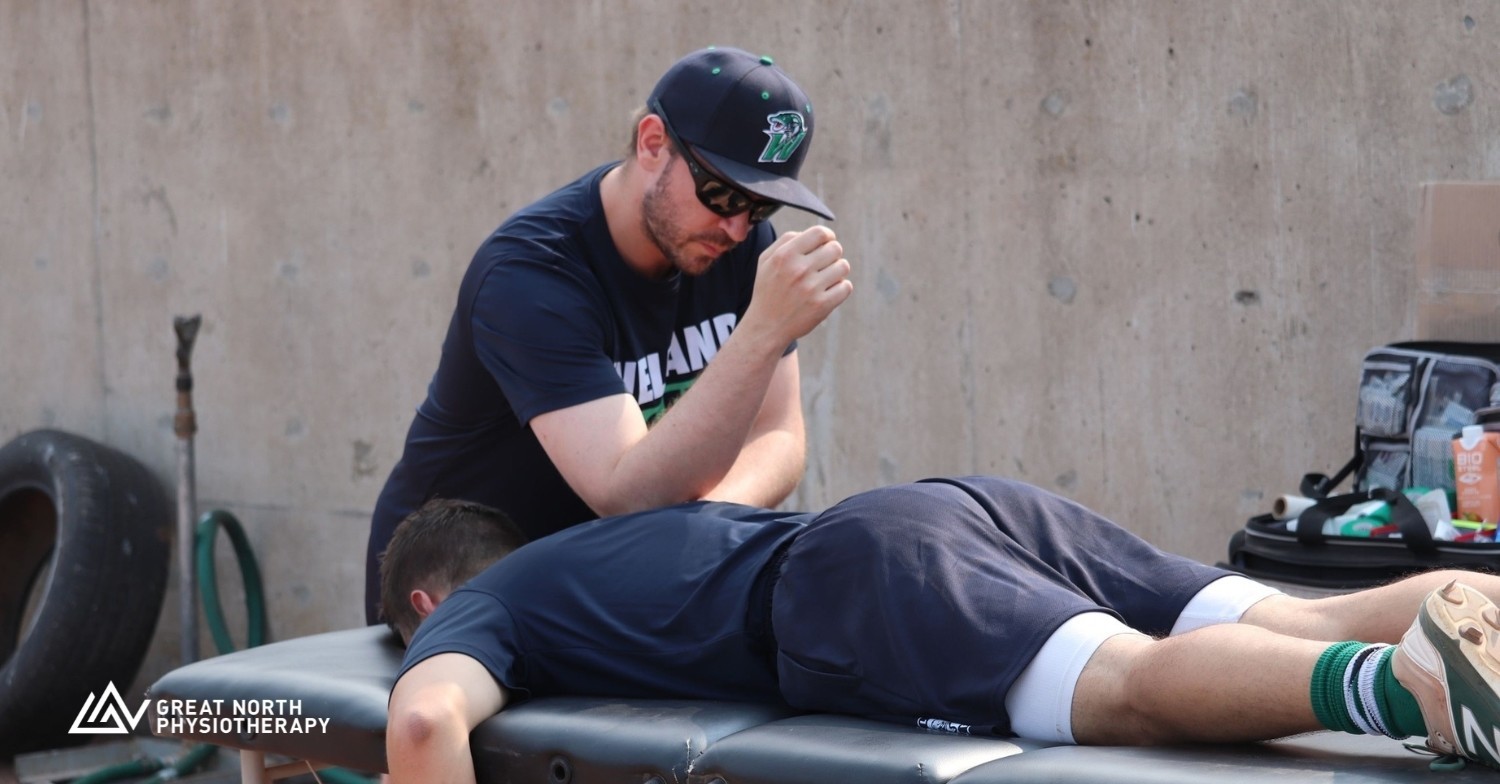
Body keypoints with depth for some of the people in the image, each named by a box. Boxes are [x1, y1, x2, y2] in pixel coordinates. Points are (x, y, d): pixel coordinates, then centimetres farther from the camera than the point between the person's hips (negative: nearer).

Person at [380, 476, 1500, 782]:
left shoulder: (464, 617, 18)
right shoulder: (567, 553, 41)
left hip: (861, 577, -8)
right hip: (967, 501, 8)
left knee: (1132, 685, -32)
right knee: (1311, 630, -6)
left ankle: (1405, 684, -56)